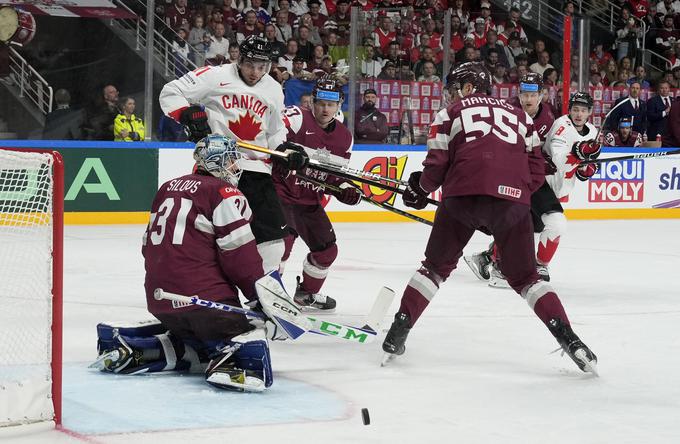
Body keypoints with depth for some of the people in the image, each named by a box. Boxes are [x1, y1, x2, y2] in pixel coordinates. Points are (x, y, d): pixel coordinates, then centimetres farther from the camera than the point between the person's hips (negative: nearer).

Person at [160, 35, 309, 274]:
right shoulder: (215, 76, -4)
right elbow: (170, 93, -3)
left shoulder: (274, 90, 13)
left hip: (255, 165, 5)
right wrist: (189, 115, -17)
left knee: (272, 226, 4)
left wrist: (286, 149, 6)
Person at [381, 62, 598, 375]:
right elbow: (536, 171, 19)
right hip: (511, 198, 2)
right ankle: (567, 338, -4)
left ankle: (398, 332, 12)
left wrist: (419, 188, 29)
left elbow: (437, 165, 10)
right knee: (524, 277, 12)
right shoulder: (517, 115, 26)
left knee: (436, 266, 17)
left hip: (462, 194, -2)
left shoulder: (450, 114, 18)